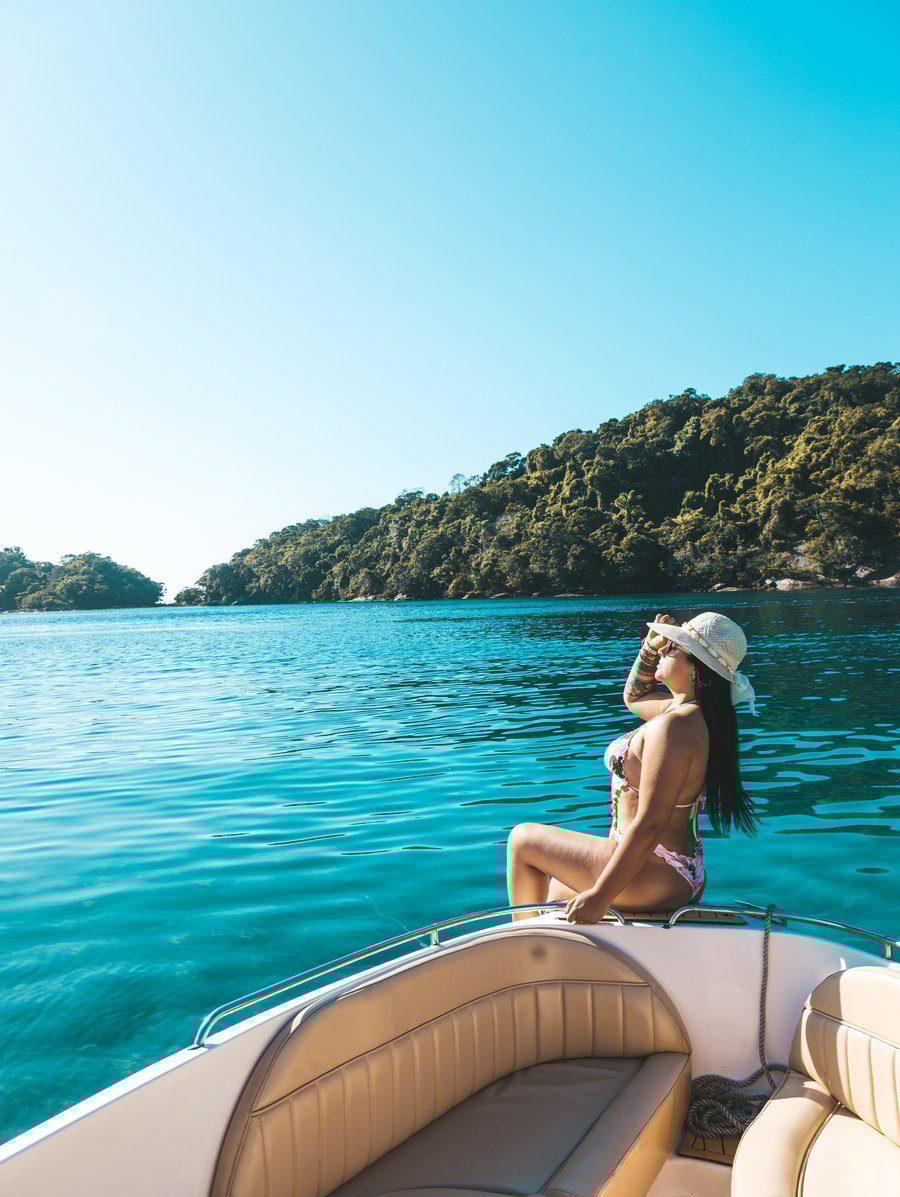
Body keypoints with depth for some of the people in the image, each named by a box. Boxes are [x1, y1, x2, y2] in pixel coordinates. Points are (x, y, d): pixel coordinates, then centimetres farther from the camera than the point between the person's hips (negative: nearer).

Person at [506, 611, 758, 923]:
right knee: (556, 893, 26)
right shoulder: (696, 714, 4)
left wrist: (600, 894, -27)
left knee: (522, 839, 4)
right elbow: (634, 696, 24)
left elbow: (649, 824, -29)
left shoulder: (672, 726, -26)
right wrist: (650, 648, 6)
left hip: (655, 879, -10)